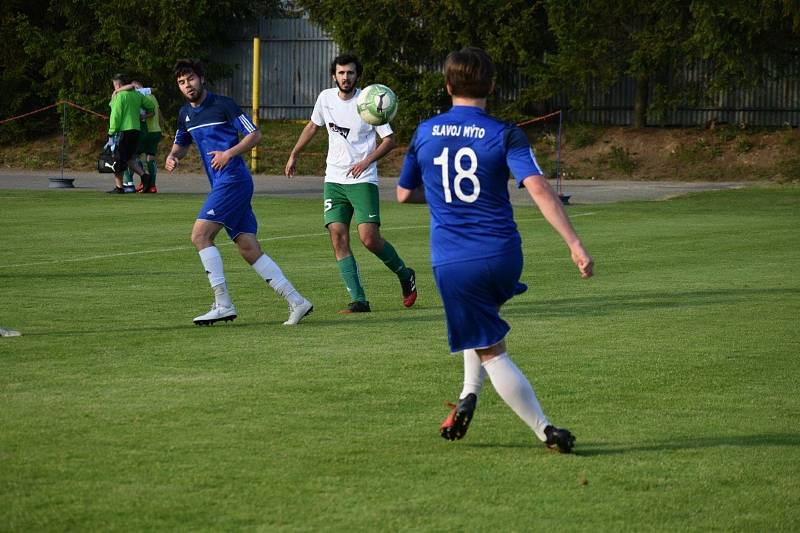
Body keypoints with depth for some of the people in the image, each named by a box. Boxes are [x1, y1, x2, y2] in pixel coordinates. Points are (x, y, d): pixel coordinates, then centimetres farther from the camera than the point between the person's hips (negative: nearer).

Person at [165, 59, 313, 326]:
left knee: (200, 235, -14)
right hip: (222, 184, 8)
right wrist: (173, 157, 9)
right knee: (250, 250, 1)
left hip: (233, 180, -8)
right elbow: (181, 143, 32)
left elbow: (254, 134, -5)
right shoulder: (185, 113, 17)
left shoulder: (223, 104, -5)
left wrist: (229, 153, -17)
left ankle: (223, 305, -14)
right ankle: (296, 301, 2)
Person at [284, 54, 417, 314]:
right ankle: (359, 300, -7)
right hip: (334, 180, 4)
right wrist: (294, 155, 26)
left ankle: (405, 275, 14)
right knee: (338, 237, -8)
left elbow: (389, 139, -4)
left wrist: (366, 161, -18)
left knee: (369, 238, -14)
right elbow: (313, 126, 24)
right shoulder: (326, 98, 5)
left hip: (363, 180, -4)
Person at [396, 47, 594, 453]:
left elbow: (404, 194, 16)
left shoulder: (424, 134, 3)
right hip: (502, 255, 1)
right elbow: (539, 189, -17)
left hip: (452, 262, -1)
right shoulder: (504, 135, -5)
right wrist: (574, 244, -20)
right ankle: (468, 397, 20)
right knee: (484, 318, 33)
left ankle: (544, 429, -4)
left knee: (491, 351, 5)